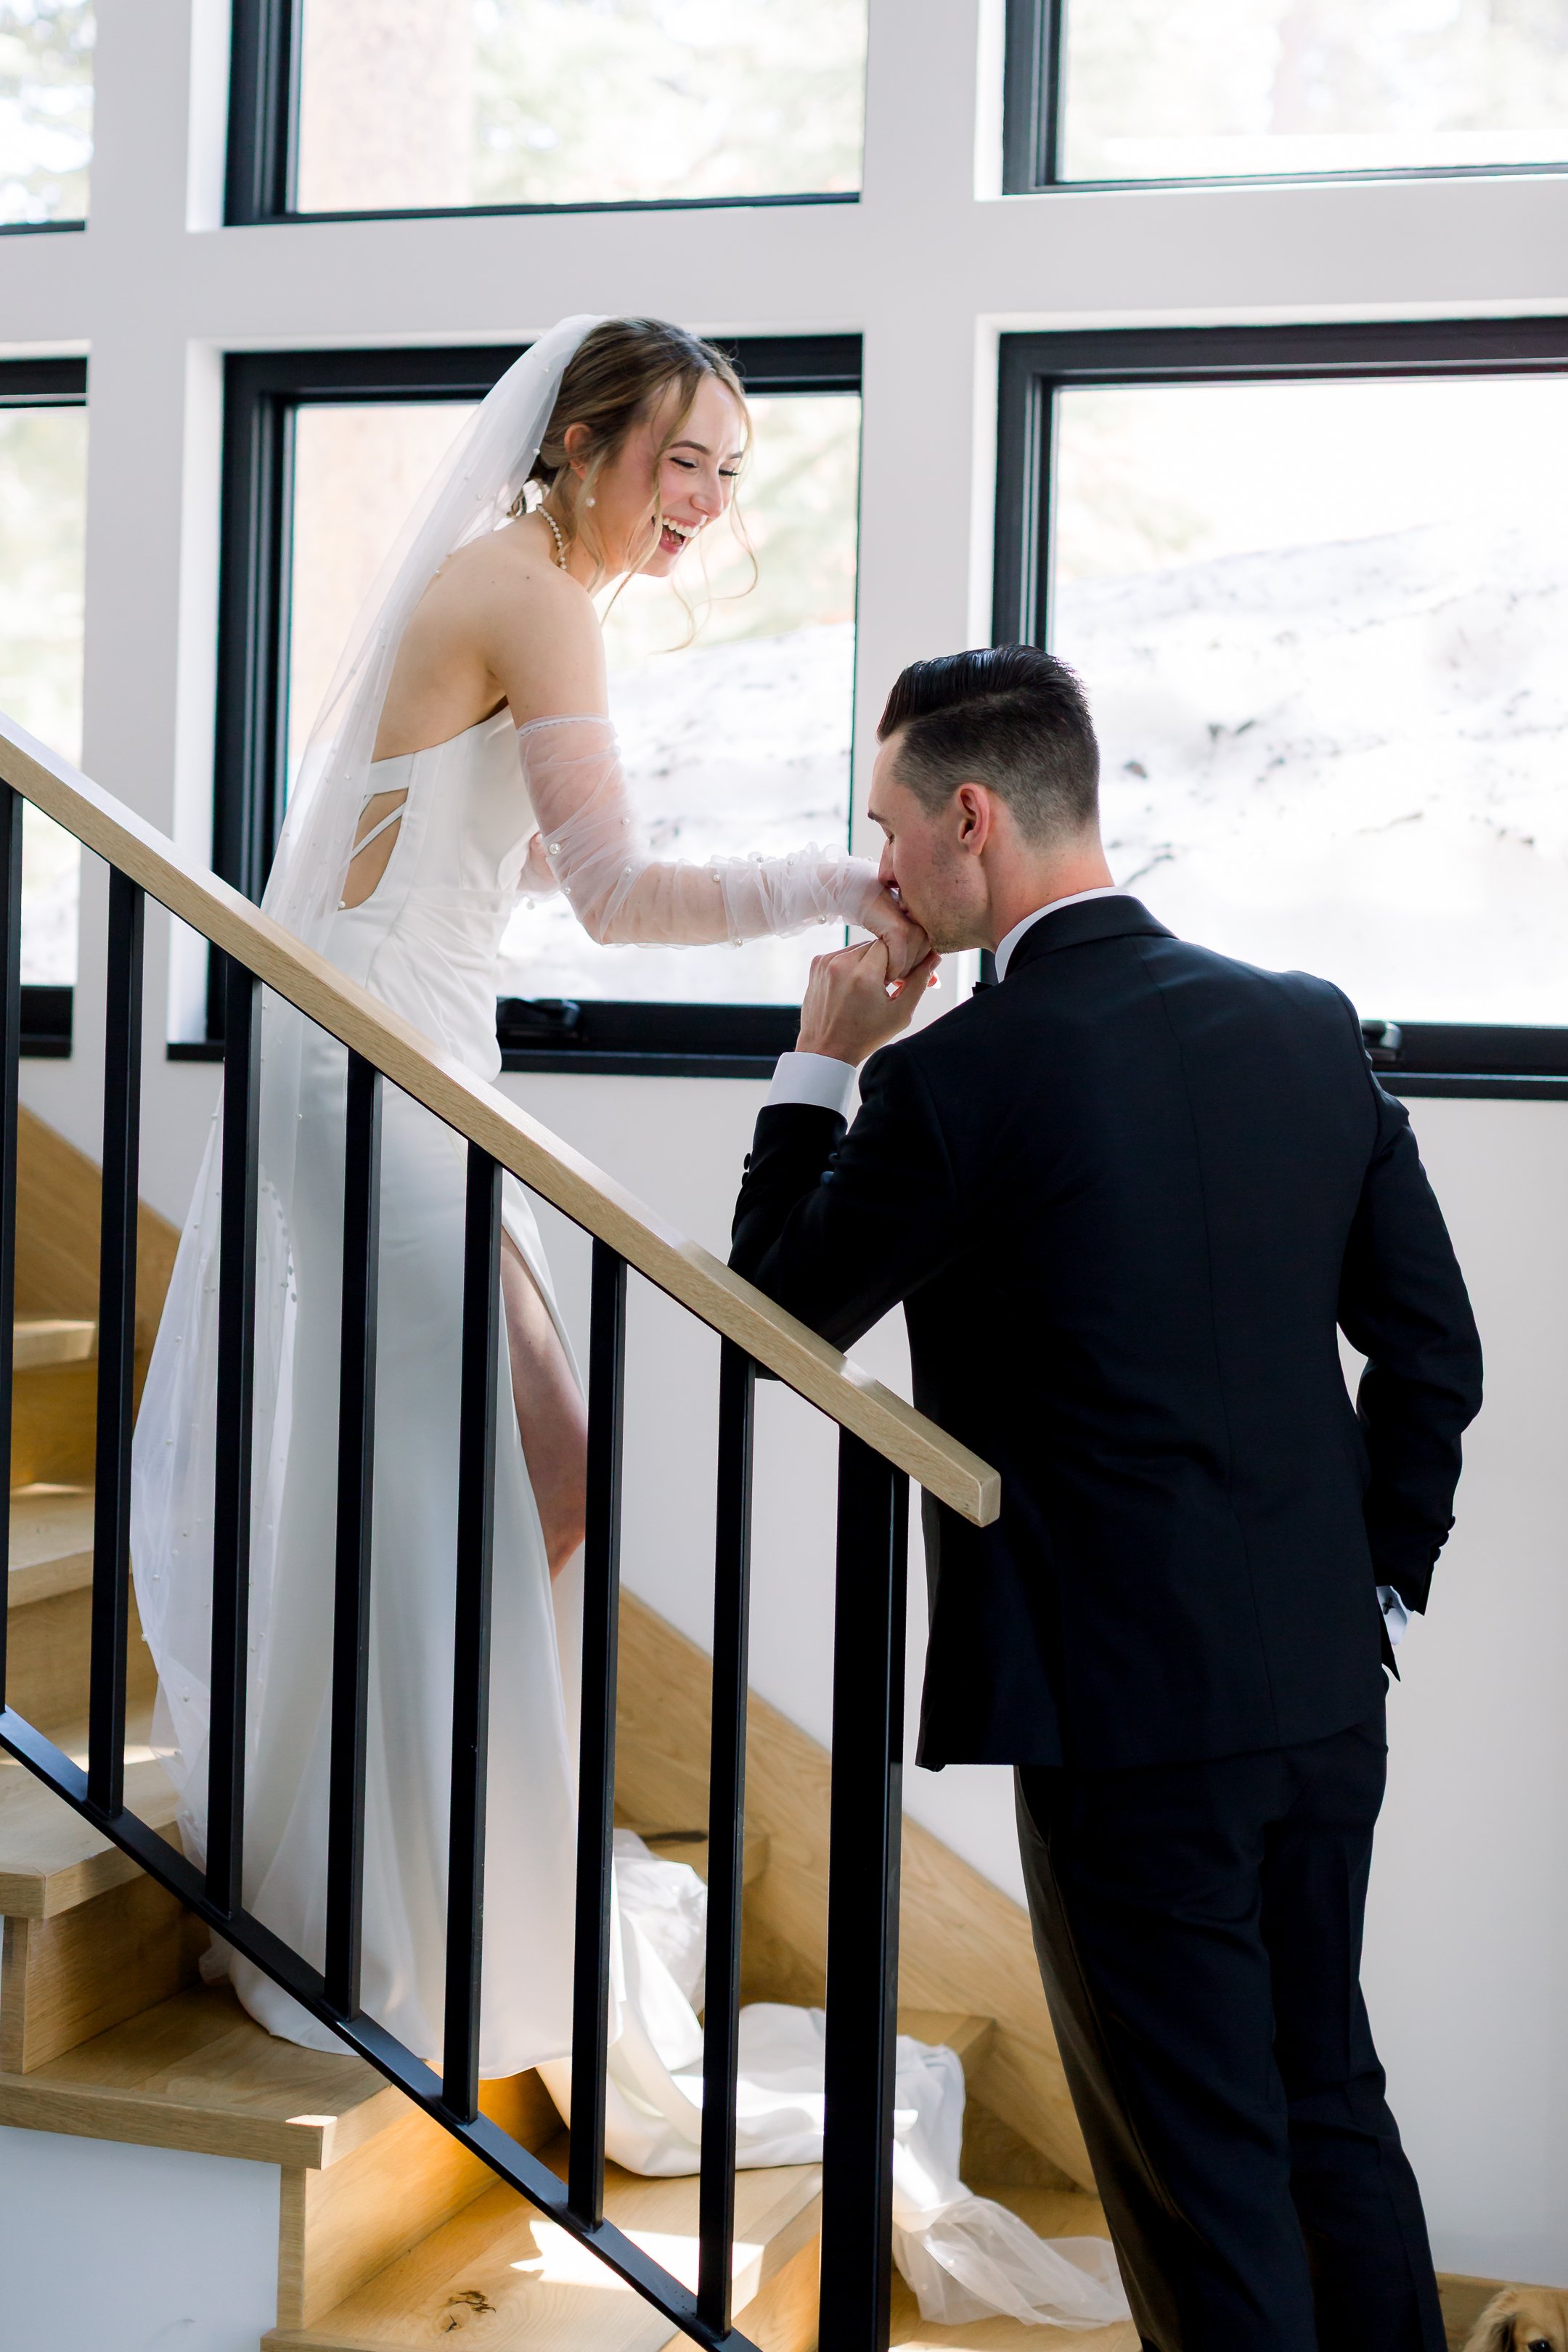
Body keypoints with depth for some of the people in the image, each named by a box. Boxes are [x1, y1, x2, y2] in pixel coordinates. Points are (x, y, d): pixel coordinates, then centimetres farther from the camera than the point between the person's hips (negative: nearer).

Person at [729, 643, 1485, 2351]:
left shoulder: (956, 1078, -15)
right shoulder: (1307, 1024, 3)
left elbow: (772, 1319, -2)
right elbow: (1436, 1348, 8)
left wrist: (819, 1065, 6)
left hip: (1126, 1710, -6)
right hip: (1324, 1687, 7)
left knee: (1201, 2172, 5)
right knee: (1332, 2112, 21)